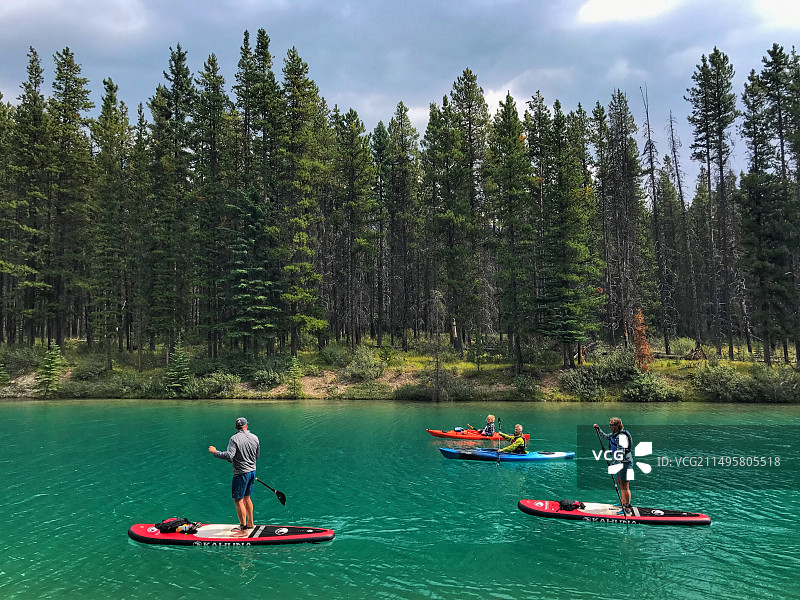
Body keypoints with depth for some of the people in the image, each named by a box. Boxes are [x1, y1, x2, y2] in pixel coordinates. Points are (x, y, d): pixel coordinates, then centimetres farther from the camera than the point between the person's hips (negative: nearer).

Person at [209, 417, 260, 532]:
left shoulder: (235, 438, -15)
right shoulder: (255, 438, 4)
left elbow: (229, 455, -24)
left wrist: (215, 452, -11)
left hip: (241, 474, -7)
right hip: (252, 471, 7)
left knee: (238, 500, 1)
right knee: (246, 498, 20)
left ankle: (243, 526, 5)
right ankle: (250, 523, 28)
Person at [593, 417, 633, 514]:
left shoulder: (622, 436, -23)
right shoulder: (614, 434, 8)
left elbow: (621, 452, -28)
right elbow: (605, 436, 29)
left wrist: (615, 463, -30)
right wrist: (598, 429, 22)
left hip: (625, 462, -10)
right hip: (620, 462, 10)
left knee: (625, 486, -5)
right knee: (620, 483, 20)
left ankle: (627, 507, 1)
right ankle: (623, 503, 32)